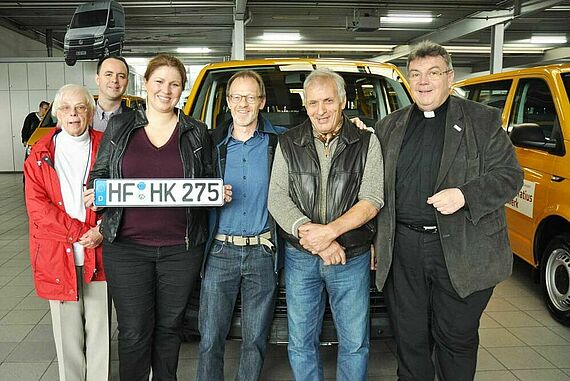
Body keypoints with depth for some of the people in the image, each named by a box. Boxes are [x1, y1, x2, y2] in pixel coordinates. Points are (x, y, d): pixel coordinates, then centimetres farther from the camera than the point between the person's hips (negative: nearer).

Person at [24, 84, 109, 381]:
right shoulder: (40, 155, 6)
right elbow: (37, 206, -2)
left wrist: (101, 231, -15)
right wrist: (79, 232, -12)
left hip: (98, 253, 0)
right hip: (57, 256, 1)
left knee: (99, 329, 7)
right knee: (68, 331, 9)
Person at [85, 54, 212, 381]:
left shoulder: (196, 132, 7)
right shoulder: (119, 126, 7)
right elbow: (99, 175, 12)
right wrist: (96, 193, -10)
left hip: (181, 249, 1)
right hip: (126, 246, 0)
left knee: (169, 327, 14)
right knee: (134, 332, 4)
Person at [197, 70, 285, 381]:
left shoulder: (280, 140, 3)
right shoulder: (214, 142, 6)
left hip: (263, 253, 0)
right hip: (220, 251, 1)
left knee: (256, 339, 11)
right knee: (210, 338, 4)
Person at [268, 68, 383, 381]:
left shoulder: (366, 143, -1)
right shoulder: (289, 144, 3)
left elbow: (372, 200, -8)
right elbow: (276, 198, -5)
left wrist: (329, 231, -20)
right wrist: (309, 234, -18)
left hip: (352, 258, -1)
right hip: (300, 258, 2)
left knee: (355, 343, 10)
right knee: (300, 344, 13)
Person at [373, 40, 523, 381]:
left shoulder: (483, 120, 2)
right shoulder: (390, 126, 12)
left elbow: (510, 175, -3)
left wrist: (465, 195, -19)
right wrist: (374, 239, 11)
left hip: (461, 250, -3)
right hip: (403, 248, 3)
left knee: (456, 338, 11)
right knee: (409, 338, 15)